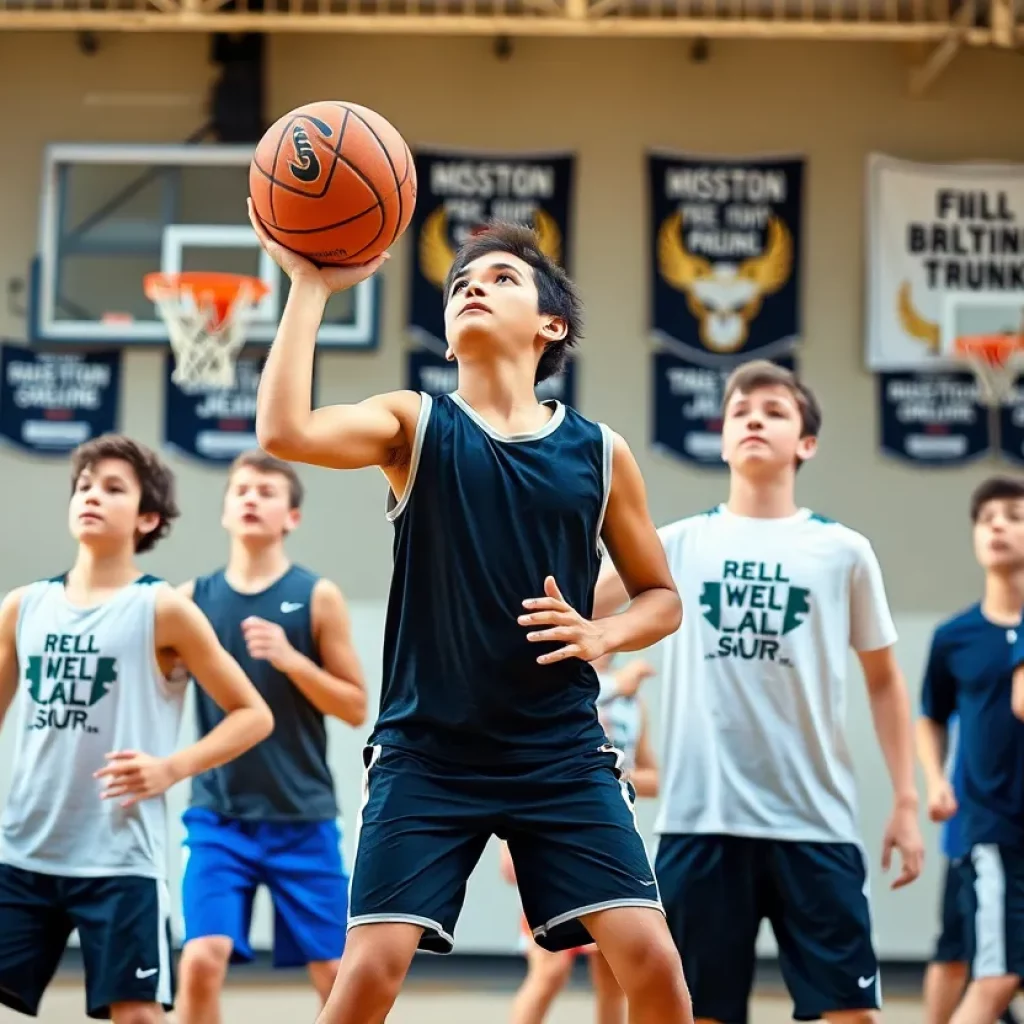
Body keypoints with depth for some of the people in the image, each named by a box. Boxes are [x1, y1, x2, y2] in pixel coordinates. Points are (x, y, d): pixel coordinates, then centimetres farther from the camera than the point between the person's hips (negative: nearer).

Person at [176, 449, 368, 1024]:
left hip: (302, 817, -1)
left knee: (334, 970, 5)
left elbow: (356, 708, -3)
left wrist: (289, 658, -16)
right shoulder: (192, 599, 3)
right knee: (202, 960, -13)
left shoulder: (318, 597, -2)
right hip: (218, 815, 1)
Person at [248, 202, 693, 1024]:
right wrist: (310, 285, -15)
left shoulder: (599, 453, 4)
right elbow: (285, 432, -19)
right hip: (428, 750, -1)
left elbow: (662, 599, 13)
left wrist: (601, 636, -9)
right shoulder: (415, 424, 0)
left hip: (562, 750, 1)